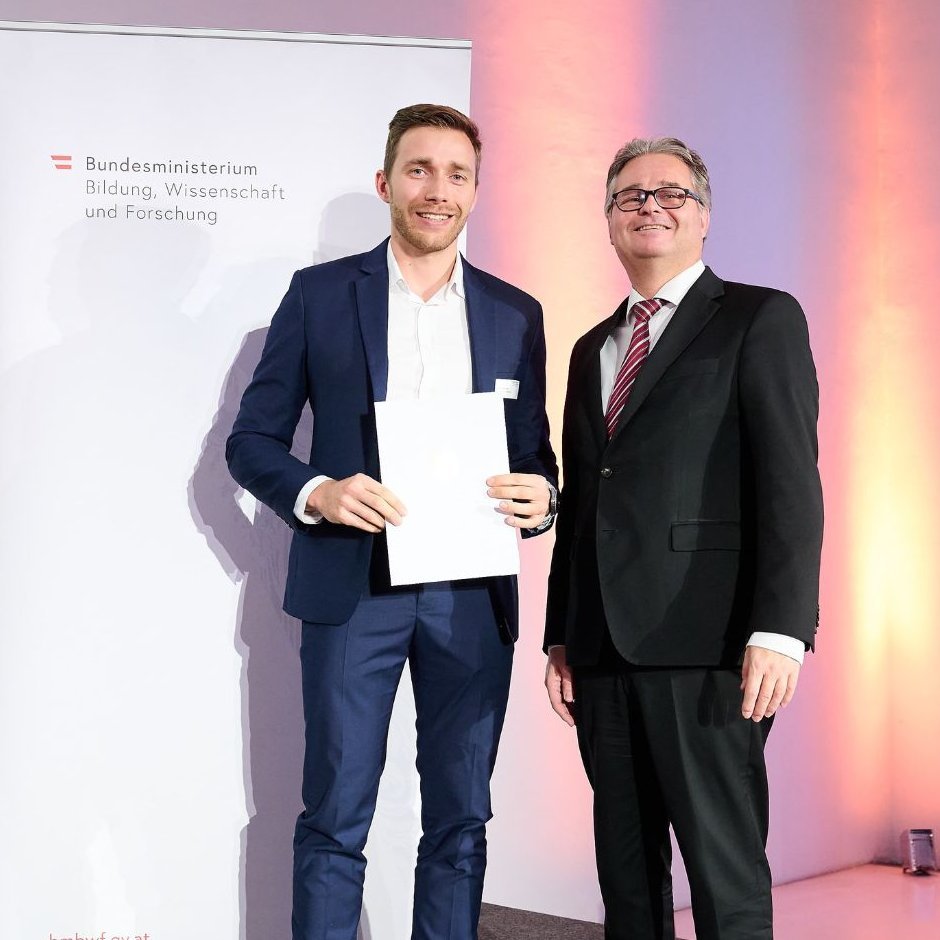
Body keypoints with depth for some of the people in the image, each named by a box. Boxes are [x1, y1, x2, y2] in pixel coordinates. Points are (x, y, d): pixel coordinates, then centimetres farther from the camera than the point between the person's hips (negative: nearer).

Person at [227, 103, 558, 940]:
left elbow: (535, 454, 14)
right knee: (335, 819, 2)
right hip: (352, 587, -2)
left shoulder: (515, 314, 10)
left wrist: (538, 496, -9)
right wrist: (317, 492, -17)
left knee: (460, 820, 9)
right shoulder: (320, 294, 3)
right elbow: (252, 441, 3)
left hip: (472, 595, 3)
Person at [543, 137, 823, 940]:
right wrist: (562, 635, 16)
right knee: (626, 871, 10)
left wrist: (780, 629, -16)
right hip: (605, 650, 6)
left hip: (704, 647, -6)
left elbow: (791, 482, -8)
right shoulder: (592, 350, 22)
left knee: (726, 872, -5)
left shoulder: (761, 319, 2)